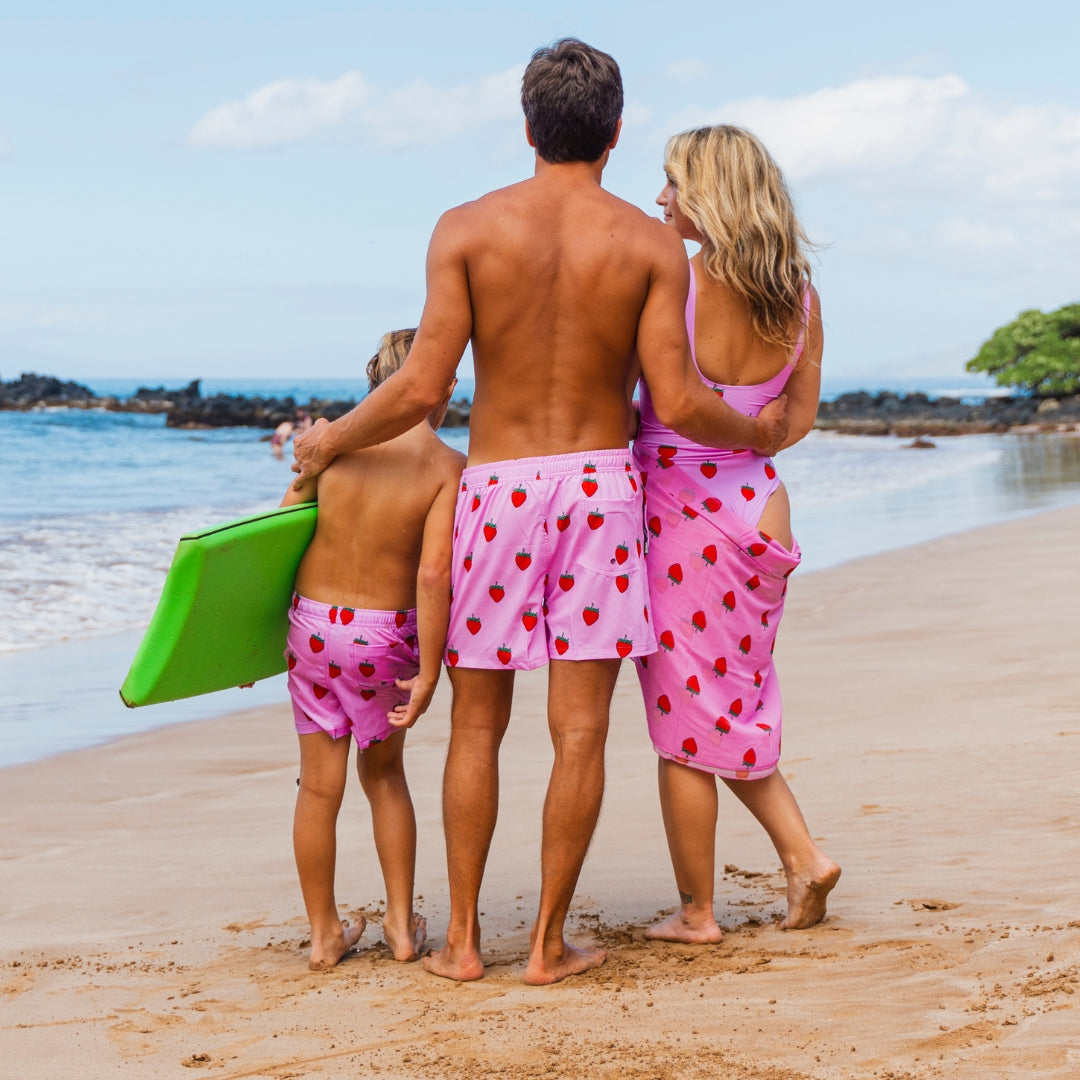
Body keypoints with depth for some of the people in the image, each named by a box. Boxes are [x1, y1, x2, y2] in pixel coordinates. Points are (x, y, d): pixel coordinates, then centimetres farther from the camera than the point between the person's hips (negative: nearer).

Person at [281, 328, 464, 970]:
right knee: (384, 772, 20)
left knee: (320, 783, 11)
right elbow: (434, 574, -21)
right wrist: (428, 672, -16)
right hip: (388, 635, -1)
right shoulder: (449, 469, -12)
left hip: (312, 622, 1)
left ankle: (325, 934, 21)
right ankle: (402, 925, 24)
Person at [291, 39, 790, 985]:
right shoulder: (652, 245, -3)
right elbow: (678, 404, -9)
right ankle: (549, 943, 8)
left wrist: (330, 439, 8)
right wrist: (758, 433, 11)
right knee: (580, 729, 4)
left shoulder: (468, 229, -4)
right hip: (600, 484, 0)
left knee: (477, 725, 11)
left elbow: (422, 387, -9)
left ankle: (463, 939, 13)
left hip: (495, 487, 0)